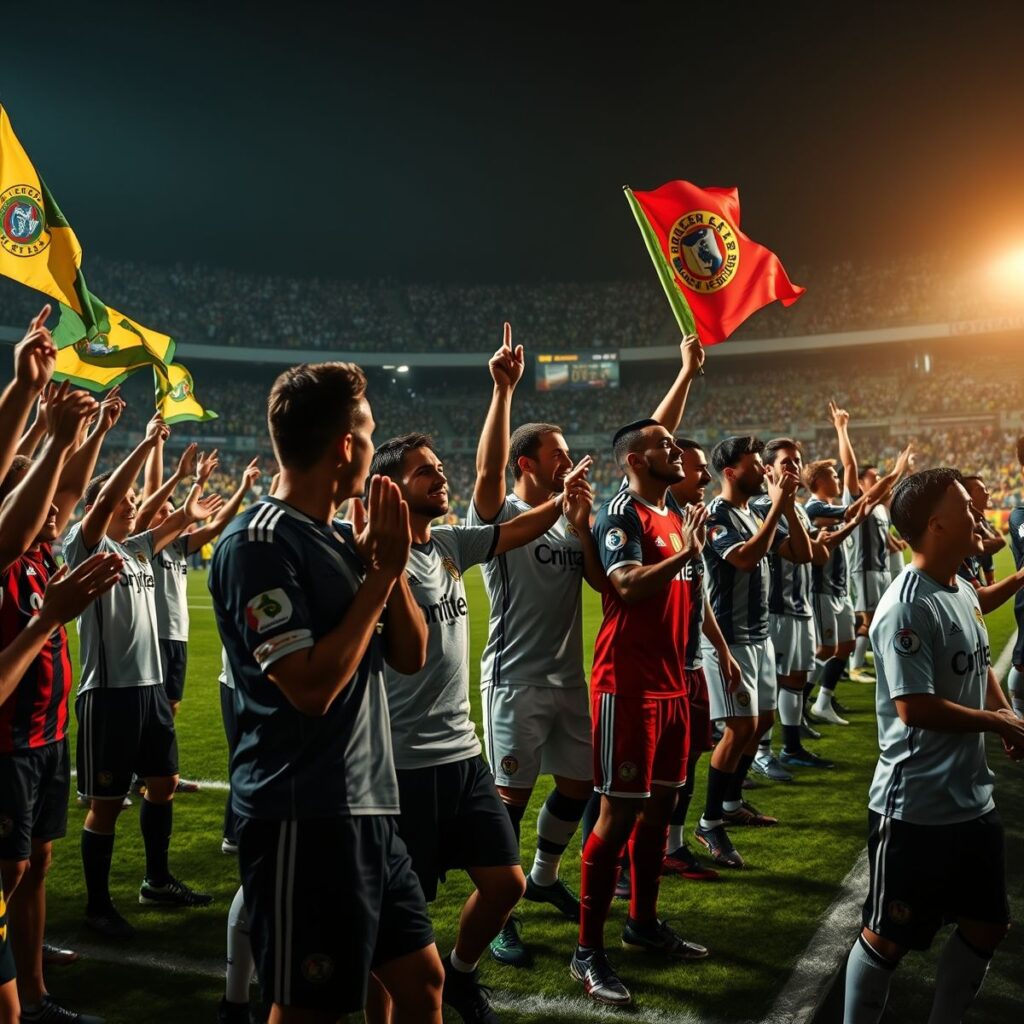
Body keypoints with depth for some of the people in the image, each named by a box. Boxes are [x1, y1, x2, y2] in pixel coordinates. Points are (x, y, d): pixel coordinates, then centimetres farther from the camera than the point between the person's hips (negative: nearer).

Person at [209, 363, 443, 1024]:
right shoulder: (260, 543, -15)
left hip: (369, 808, 9)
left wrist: (391, 564, -3)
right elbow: (310, 686, -23)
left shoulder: (340, 537, 11)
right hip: (304, 818, -9)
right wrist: (380, 573, -15)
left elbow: (411, 656, 12)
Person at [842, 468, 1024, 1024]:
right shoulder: (906, 607, -21)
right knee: (889, 936, 4)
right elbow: (915, 707, -25)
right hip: (915, 809, -9)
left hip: (973, 800, 9)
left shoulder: (965, 594, 7)